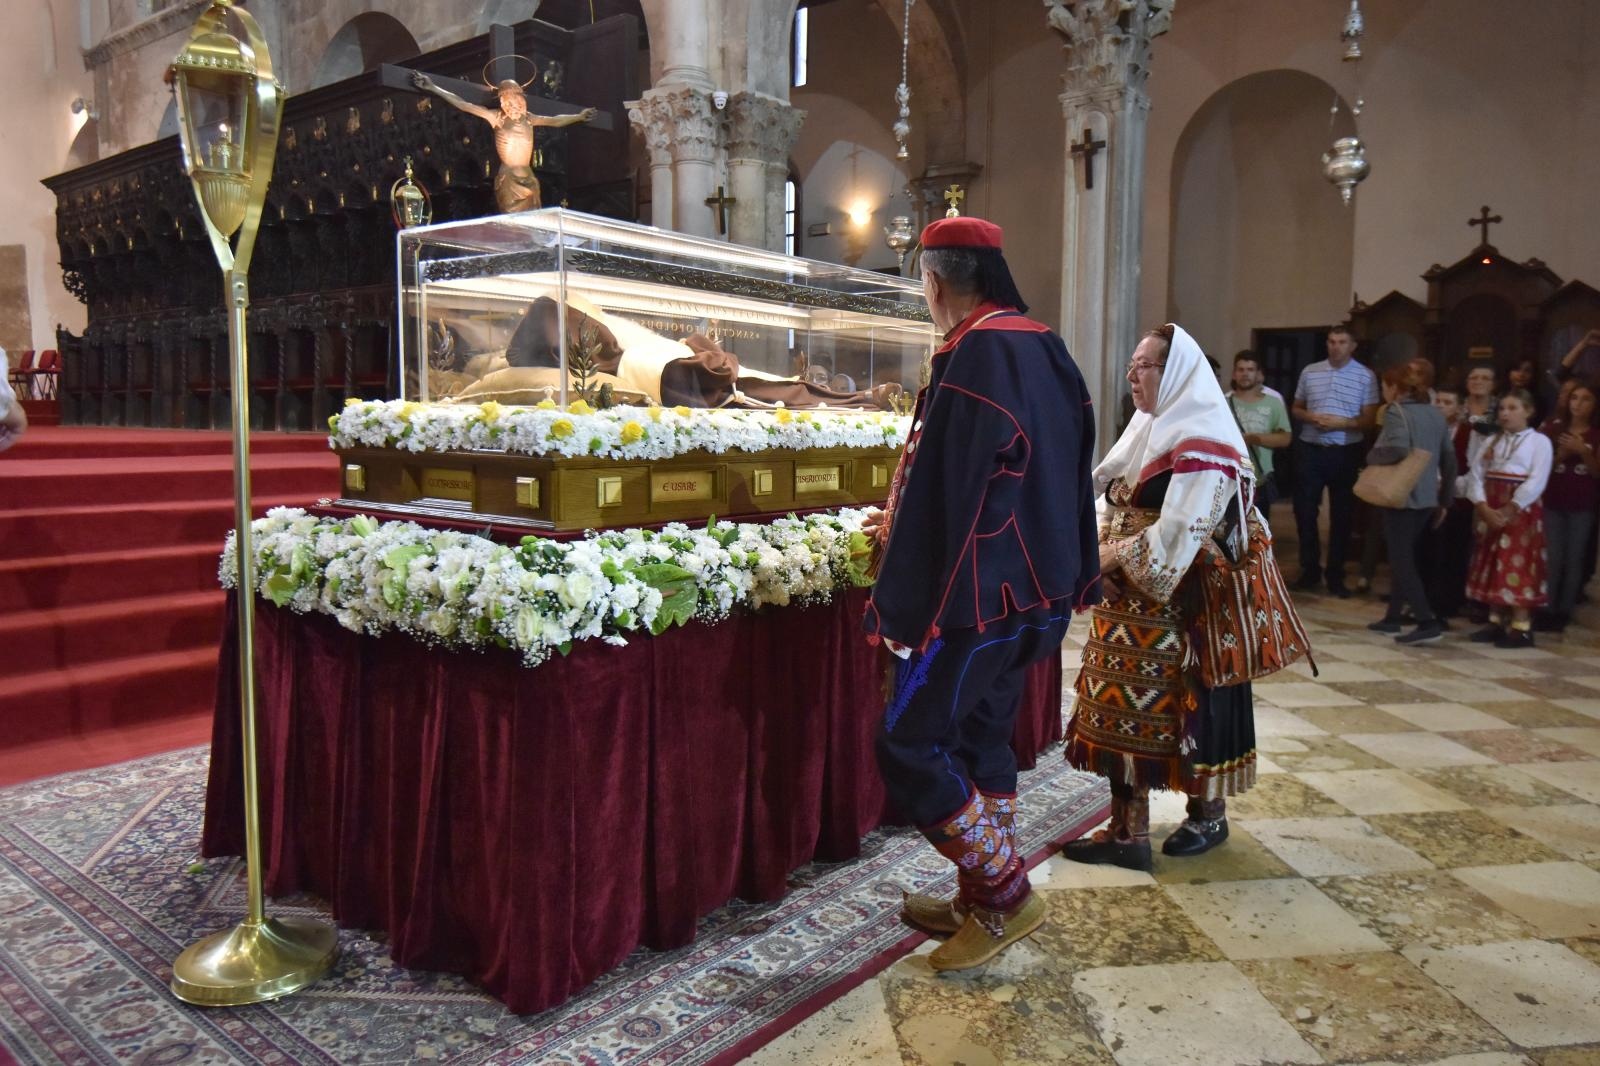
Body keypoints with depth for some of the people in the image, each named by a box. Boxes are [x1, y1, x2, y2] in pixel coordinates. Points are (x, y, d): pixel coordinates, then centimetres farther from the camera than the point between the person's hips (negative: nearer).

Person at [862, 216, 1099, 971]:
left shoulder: (974, 356, -17)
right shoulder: (1044, 349, 11)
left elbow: (946, 485, -22)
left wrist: (900, 589, -16)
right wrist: (905, 520, 23)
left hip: (977, 593, -10)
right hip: (1034, 589, 10)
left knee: (908, 745, -1)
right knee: (981, 736, 18)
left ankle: (1003, 895, 9)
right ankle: (985, 901, 29)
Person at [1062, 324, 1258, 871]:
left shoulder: (1201, 443, -15)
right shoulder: (1148, 426, 13)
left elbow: (1174, 539, -21)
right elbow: (1114, 504, 16)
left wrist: (1108, 556, -14)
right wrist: (1098, 549, 0)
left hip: (1177, 605, -9)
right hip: (1128, 602, 9)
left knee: (1186, 704, 4)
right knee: (1121, 707, 10)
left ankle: (1208, 814, 22)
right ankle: (1126, 831, 19)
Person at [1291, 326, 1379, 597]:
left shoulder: (1365, 376, -2)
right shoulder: (1309, 372, 6)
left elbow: (1369, 419, -3)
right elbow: (1296, 409, 12)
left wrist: (1342, 423, -19)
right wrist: (1310, 417, -9)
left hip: (1345, 453, -2)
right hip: (1310, 450, 2)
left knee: (1341, 514, 6)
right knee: (1304, 511, 4)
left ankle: (1336, 575, 16)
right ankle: (1310, 570, 18)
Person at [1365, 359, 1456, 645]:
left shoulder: (1396, 411, -10)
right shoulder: (1435, 414, 13)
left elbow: (1398, 449, -27)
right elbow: (1449, 458, 14)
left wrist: (1372, 457, -8)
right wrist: (1445, 500, 19)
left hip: (1402, 496, -8)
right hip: (1428, 498, 8)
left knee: (1401, 560, -4)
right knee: (1403, 557, 17)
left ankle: (1428, 622, -11)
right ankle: (1393, 617, 23)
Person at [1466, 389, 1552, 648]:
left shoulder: (1539, 441, -1)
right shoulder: (1492, 441, 14)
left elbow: (1537, 481, -12)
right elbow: (1476, 475, 3)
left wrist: (1509, 510, -17)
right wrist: (1484, 508, -11)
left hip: (1521, 510, -5)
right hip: (1489, 510, 5)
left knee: (1517, 567, -7)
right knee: (1492, 566, 7)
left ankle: (1521, 627, -3)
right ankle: (1496, 622, 14)